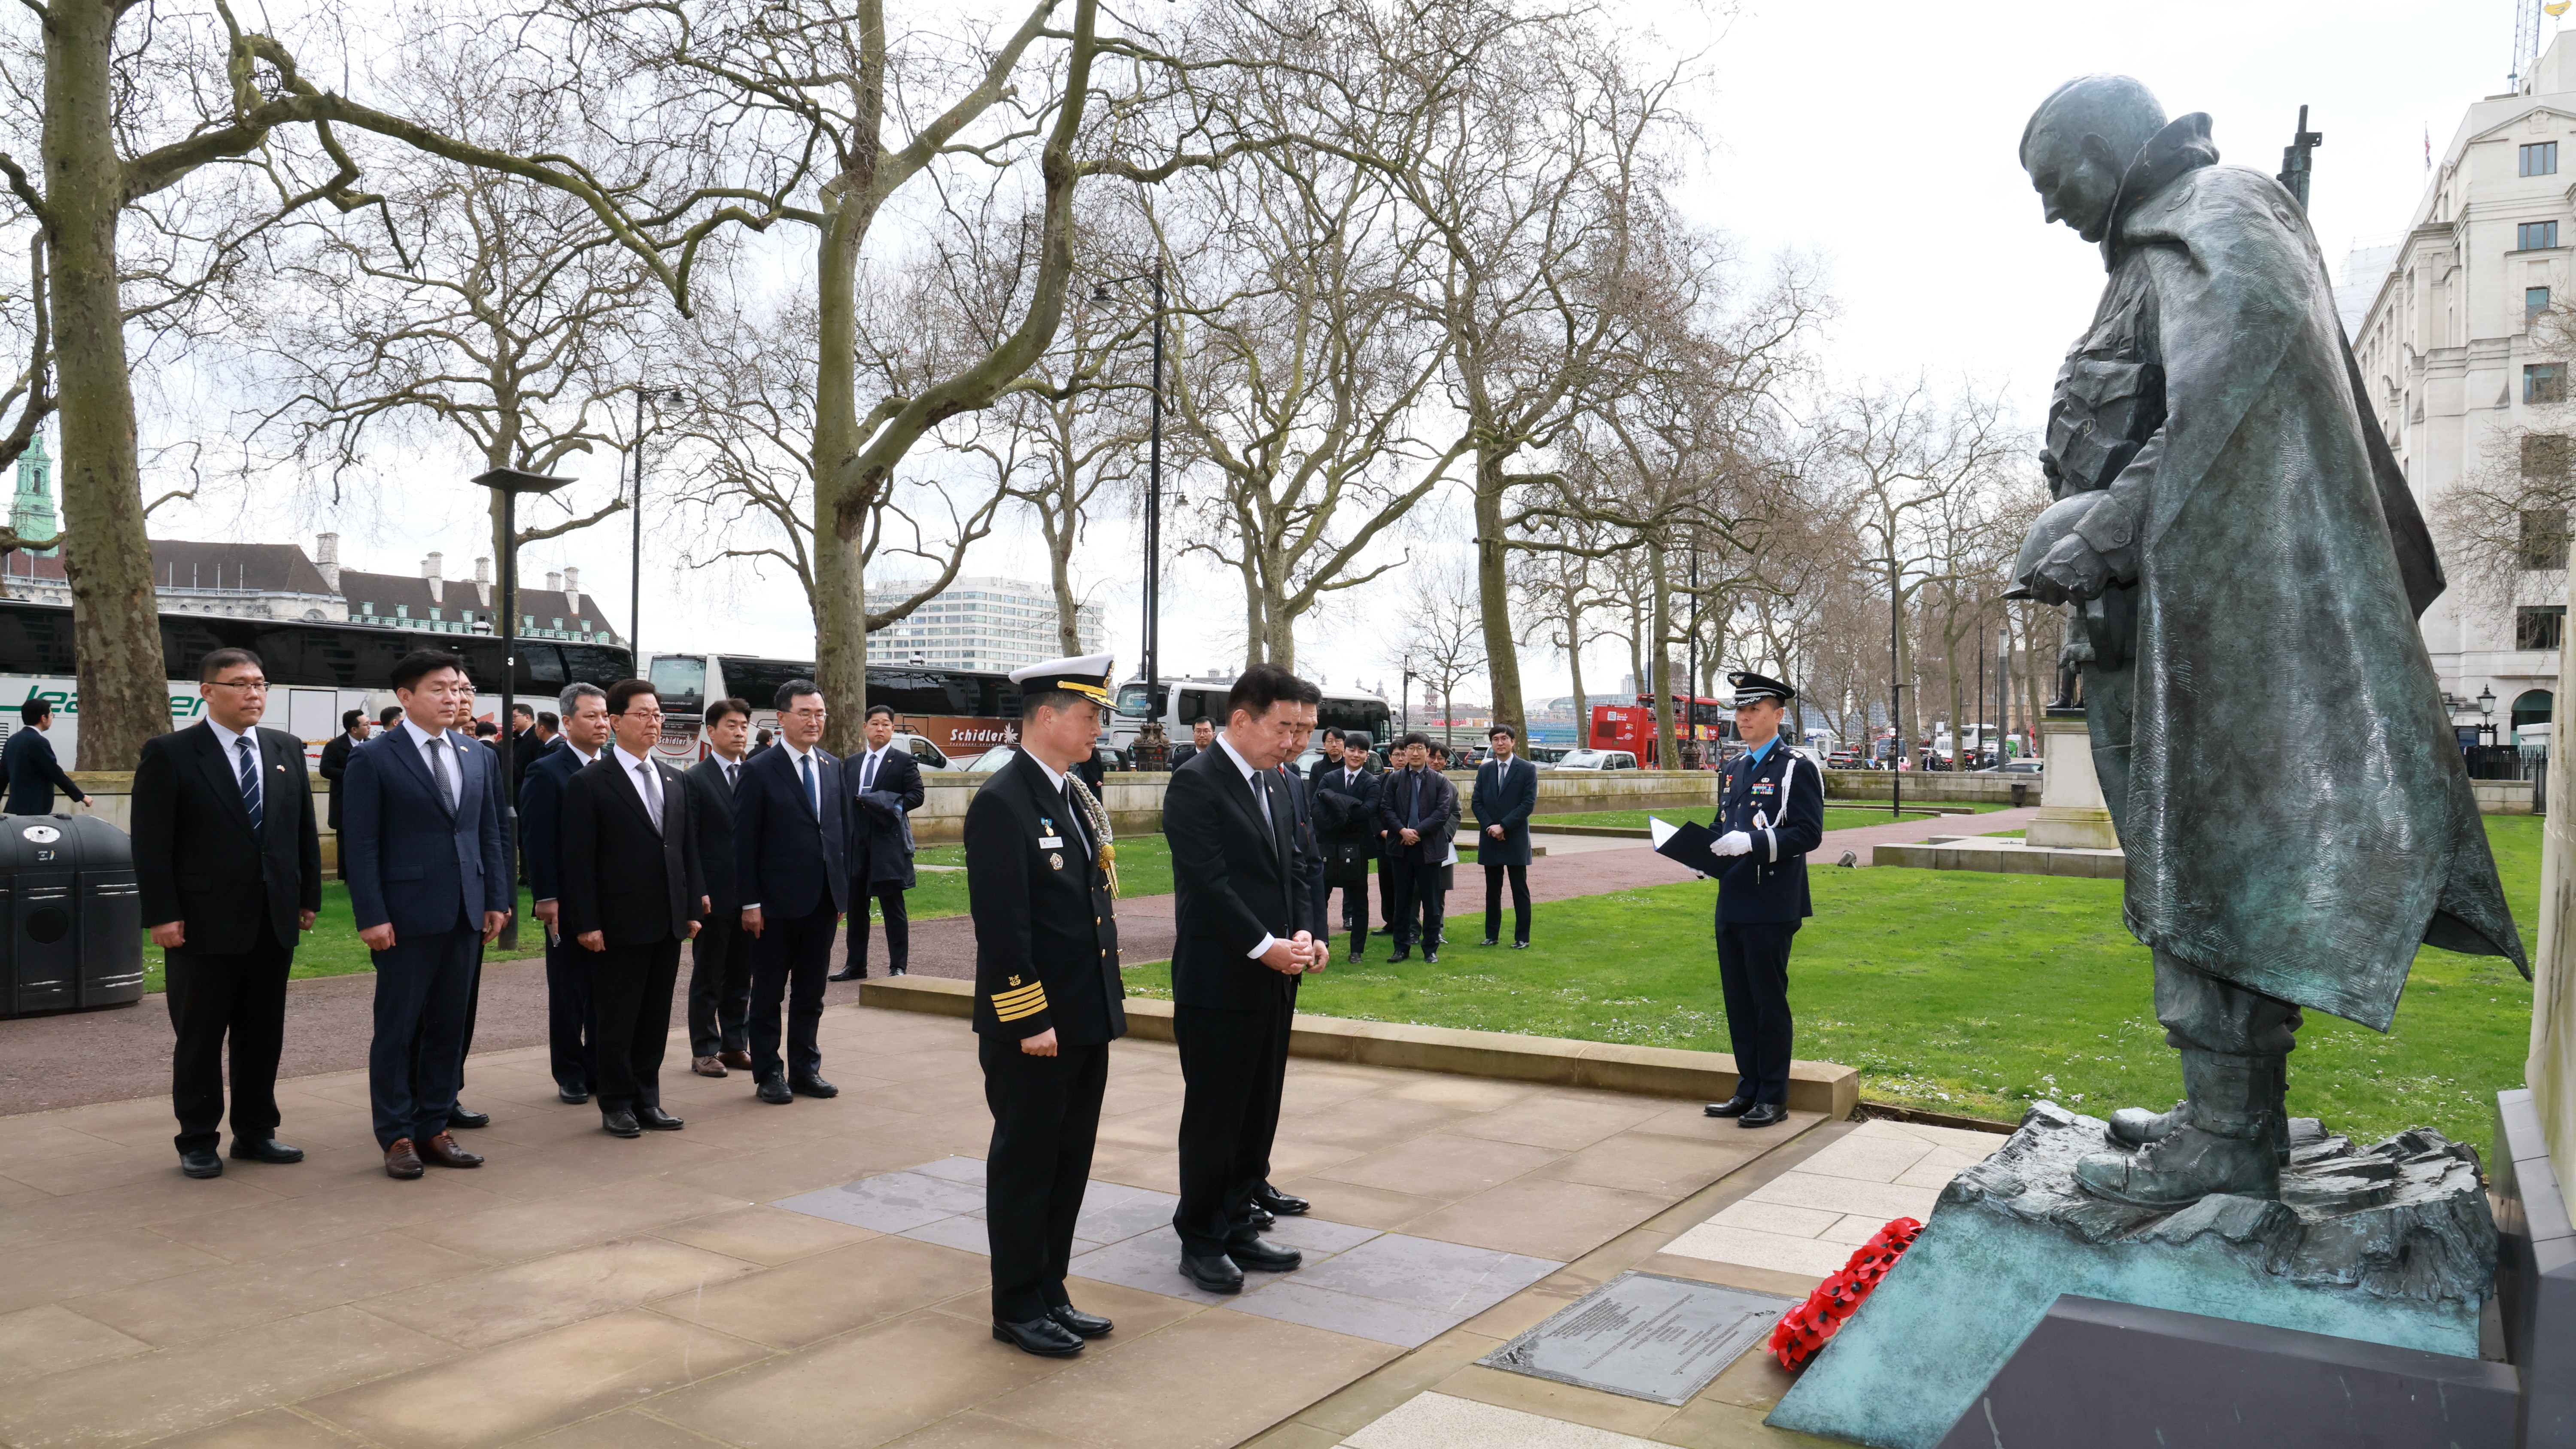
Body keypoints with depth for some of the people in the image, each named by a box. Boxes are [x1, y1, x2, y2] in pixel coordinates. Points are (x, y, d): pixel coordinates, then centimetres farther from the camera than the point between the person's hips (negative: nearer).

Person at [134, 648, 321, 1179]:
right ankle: (197, 1141, 18)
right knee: (200, 1038, 6)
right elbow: (151, 843, -8)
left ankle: (256, 1132, 23)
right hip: (204, 924, -4)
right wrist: (162, 914, -13)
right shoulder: (169, 753, -6)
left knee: (264, 1035, 12)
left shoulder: (288, 751, 9)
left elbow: (305, 831, 12)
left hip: (274, 922, 5)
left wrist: (308, 897, 8)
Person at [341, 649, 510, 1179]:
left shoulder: (475, 757, 12)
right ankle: (397, 1137, 13)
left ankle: (433, 1128, 20)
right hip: (406, 916, -5)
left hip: (463, 915, 5)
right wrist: (371, 916, -13)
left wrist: (495, 899, 7)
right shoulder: (373, 758, -4)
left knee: (449, 1026, 10)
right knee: (397, 1029, 4)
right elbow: (360, 845, -8)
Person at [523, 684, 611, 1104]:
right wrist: (547, 899, -16)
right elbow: (537, 843, -11)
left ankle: (599, 1069, 21)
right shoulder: (547, 773, -7)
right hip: (568, 905, -5)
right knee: (568, 991, 7)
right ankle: (569, 1074, 18)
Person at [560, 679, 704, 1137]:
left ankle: (647, 1101, 21)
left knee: (656, 1017, 11)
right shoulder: (589, 783, -6)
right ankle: (616, 1106, 15)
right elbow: (579, 859, -9)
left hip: (668, 923, 6)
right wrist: (587, 923, -13)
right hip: (620, 923, -6)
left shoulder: (675, 781, 13)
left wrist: (694, 907, 8)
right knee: (616, 1019, 4)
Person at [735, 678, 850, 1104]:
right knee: (769, 992, 8)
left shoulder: (833, 766, 9)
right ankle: (768, 1074, 18)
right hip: (777, 903, -5)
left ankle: (806, 1069, 24)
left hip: (824, 900, 5)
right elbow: (745, 843, -9)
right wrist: (750, 903, -12)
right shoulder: (760, 770, -8)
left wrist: (842, 891, 9)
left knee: (811, 992, 13)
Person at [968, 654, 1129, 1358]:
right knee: (1025, 1164, 6)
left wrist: (1109, 1004, 13)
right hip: (1033, 1027, -8)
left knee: (1070, 1164, 16)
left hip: (1086, 1021, 8)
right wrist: (1031, 1022, -19)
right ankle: (1018, 1308, 20)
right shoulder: (1001, 802, -16)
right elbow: (1002, 927, -20)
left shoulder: (1077, 797, 11)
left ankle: (1050, 1294, 29)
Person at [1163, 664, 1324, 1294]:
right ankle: (1201, 1241, 16)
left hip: (1273, 980, 8)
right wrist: (1265, 947, -18)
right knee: (1213, 1117, 3)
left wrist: (1303, 933, 0)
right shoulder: (1195, 783, -13)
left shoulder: (1275, 783, 13)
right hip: (1218, 982, -8)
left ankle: (1237, 1226, 27)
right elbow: (1208, 883, -19)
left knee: (1259, 1113, 14)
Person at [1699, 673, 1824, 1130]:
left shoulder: (1798, 768, -6)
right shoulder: (1734, 768, 16)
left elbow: (1809, 833, -15)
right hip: (1732, 903, 7)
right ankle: (1748, 1089, 22)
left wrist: (1752, 842, -25)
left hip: (1772, 907, -7)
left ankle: (1773, 1098, 9)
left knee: (1769, 1001, 0)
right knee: (1738, 1001, 12)